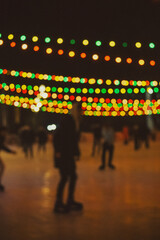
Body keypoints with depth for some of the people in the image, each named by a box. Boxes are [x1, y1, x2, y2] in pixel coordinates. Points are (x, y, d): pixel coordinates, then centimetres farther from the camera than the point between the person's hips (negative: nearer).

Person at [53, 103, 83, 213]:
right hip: (62, 154, -9)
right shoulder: (67, 120, -14)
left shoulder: (76, 123, 13)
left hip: (69, 155, 9)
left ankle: (70, 201, 22)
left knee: (73, 177, 12)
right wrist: (58, 151, -22)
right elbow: (57, 135, -19)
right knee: (64, 177, -9)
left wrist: (76, 153, 11)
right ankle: (58, 204, -2)